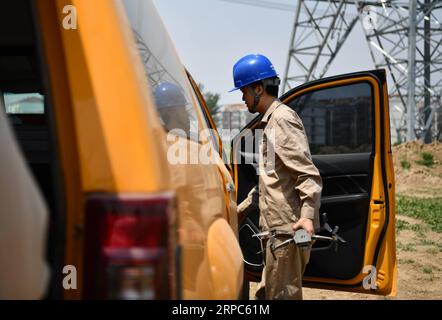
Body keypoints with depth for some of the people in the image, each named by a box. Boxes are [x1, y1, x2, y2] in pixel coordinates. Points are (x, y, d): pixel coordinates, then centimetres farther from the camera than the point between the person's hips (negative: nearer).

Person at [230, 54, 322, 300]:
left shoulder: (282, 119, -10)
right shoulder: (272, 121, 22)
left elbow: (307, 175, -20)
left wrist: (307, 215, -33)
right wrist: (243, 210, 33)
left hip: (289, 229, -11)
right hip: (278, 227, 11)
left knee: (282, 296, -8)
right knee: (267, 294, 15)